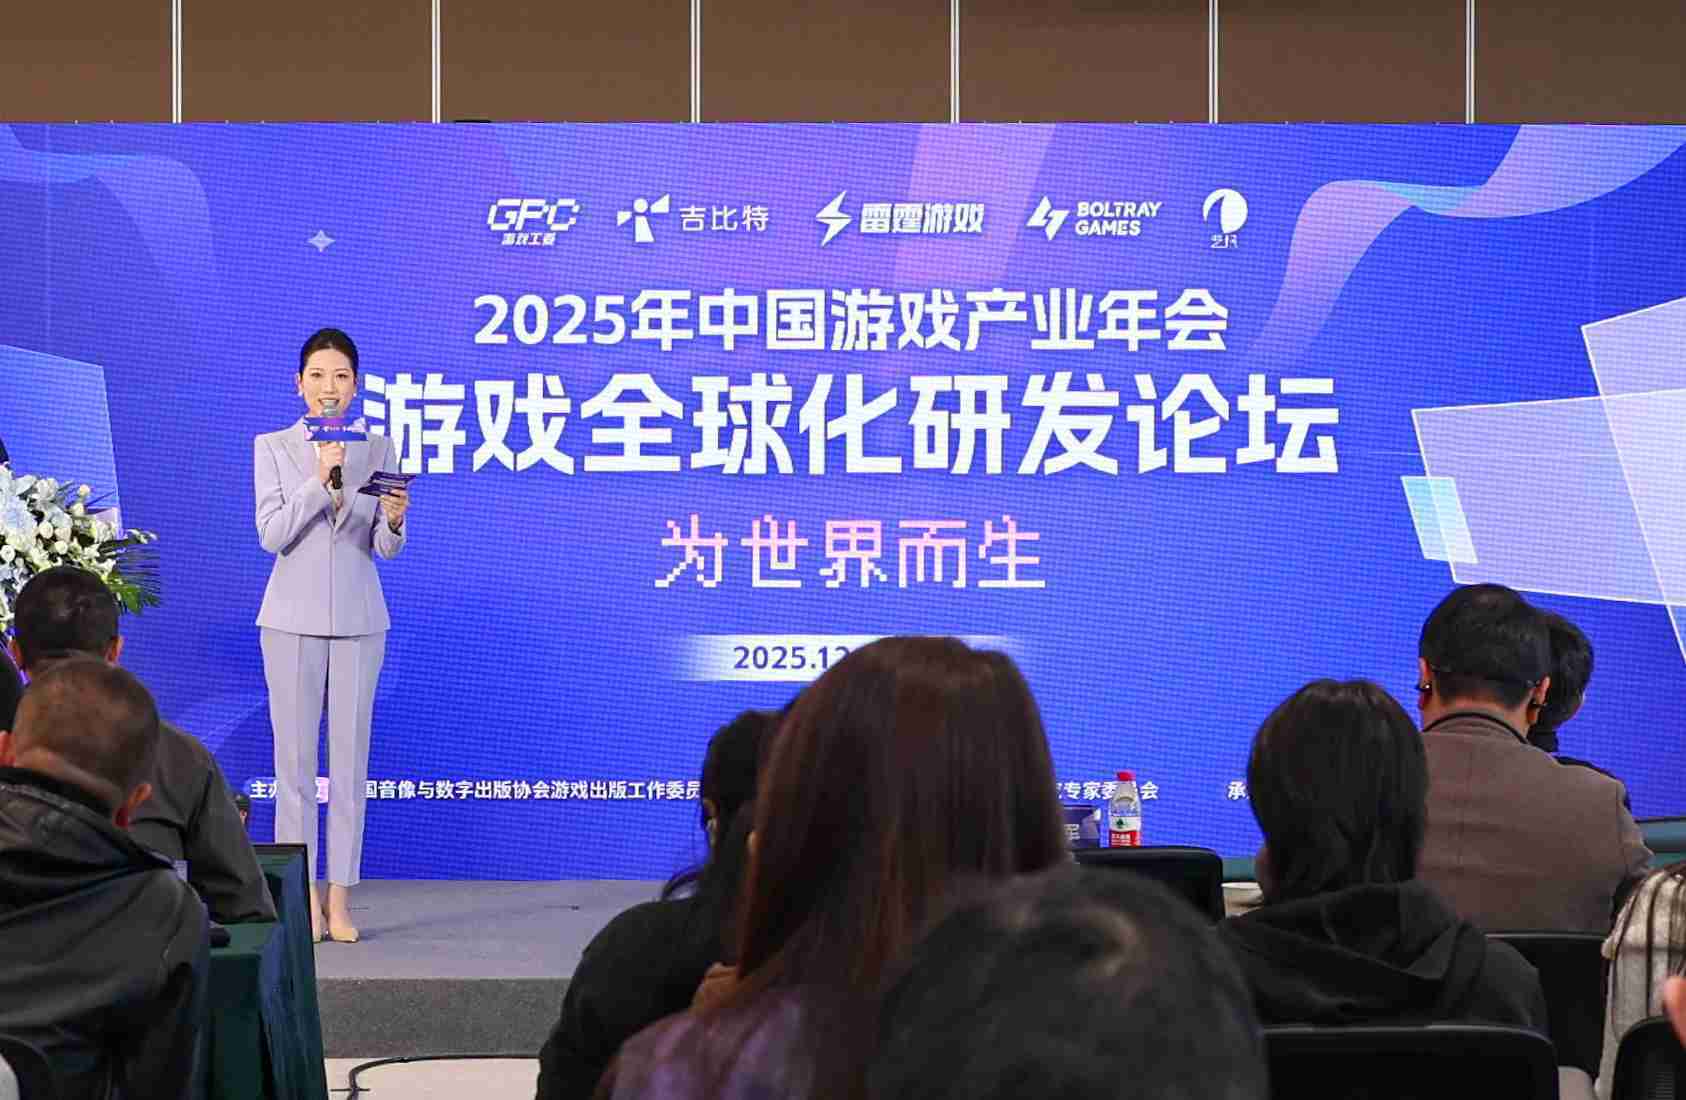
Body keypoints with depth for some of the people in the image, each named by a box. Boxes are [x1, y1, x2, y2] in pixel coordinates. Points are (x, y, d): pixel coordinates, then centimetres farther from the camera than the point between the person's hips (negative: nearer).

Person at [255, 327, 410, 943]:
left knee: (351, 757, 2)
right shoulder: (272, 447, 2)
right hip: (293, 616, -1)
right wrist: (320, 480, -18)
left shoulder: (377, 449, 6)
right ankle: (303, 897, 6)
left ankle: (340, 901, 6)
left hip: (358, 618, 1)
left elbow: (387, 548, 3)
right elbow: (272, 535, -7)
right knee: (295, 757, 0)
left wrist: (393, 519, -20)